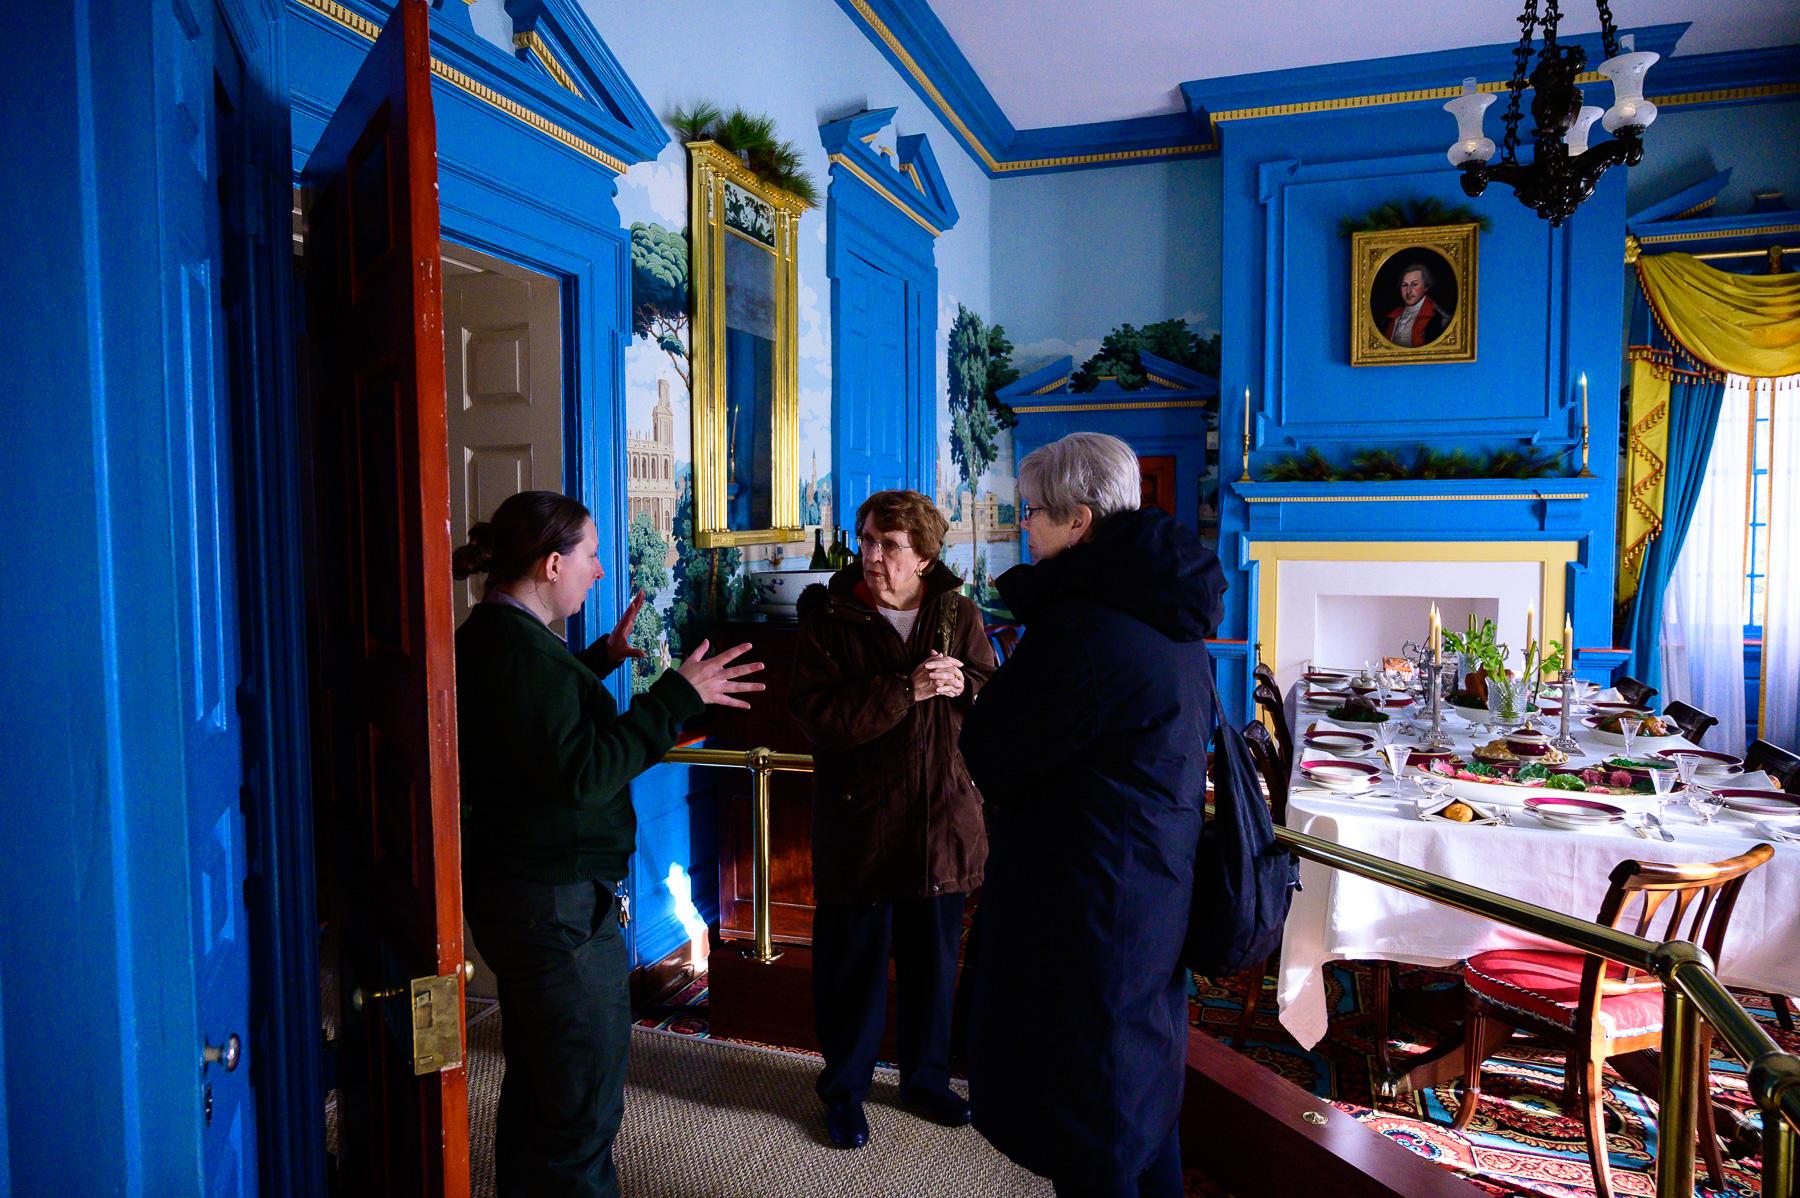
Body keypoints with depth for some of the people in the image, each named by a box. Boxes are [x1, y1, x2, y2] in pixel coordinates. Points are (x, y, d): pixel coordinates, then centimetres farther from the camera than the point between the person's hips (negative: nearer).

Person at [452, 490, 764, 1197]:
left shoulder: (490, 637, 9)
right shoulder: (521, 649, -23)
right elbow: (583, 772, -27)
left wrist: (602, 658, 22)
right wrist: (677, 696, -25)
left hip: (516, 892, 11)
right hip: (556, 903, -11)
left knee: (536, 1079, 26)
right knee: (583, 1106, 2)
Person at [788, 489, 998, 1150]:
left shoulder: (959, 614, 2)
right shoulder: (829, 619, -8)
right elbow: (818, 716, -19)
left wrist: (962, 688, -20)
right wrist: (906, 688, -25)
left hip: (942, 820, 3)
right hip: (859, 823, -3)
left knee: (934, 960, 18)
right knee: (854, 964, 10)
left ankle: (926, 1076, 39)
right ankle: (845, 1088, 31)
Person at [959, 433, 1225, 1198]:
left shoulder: (1082, 625, -24)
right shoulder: (1169, 617, 6)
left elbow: (989, 754, -17)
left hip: (1087, 908, -9)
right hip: (1159, 896, 9)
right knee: (1143, 1097, 25)